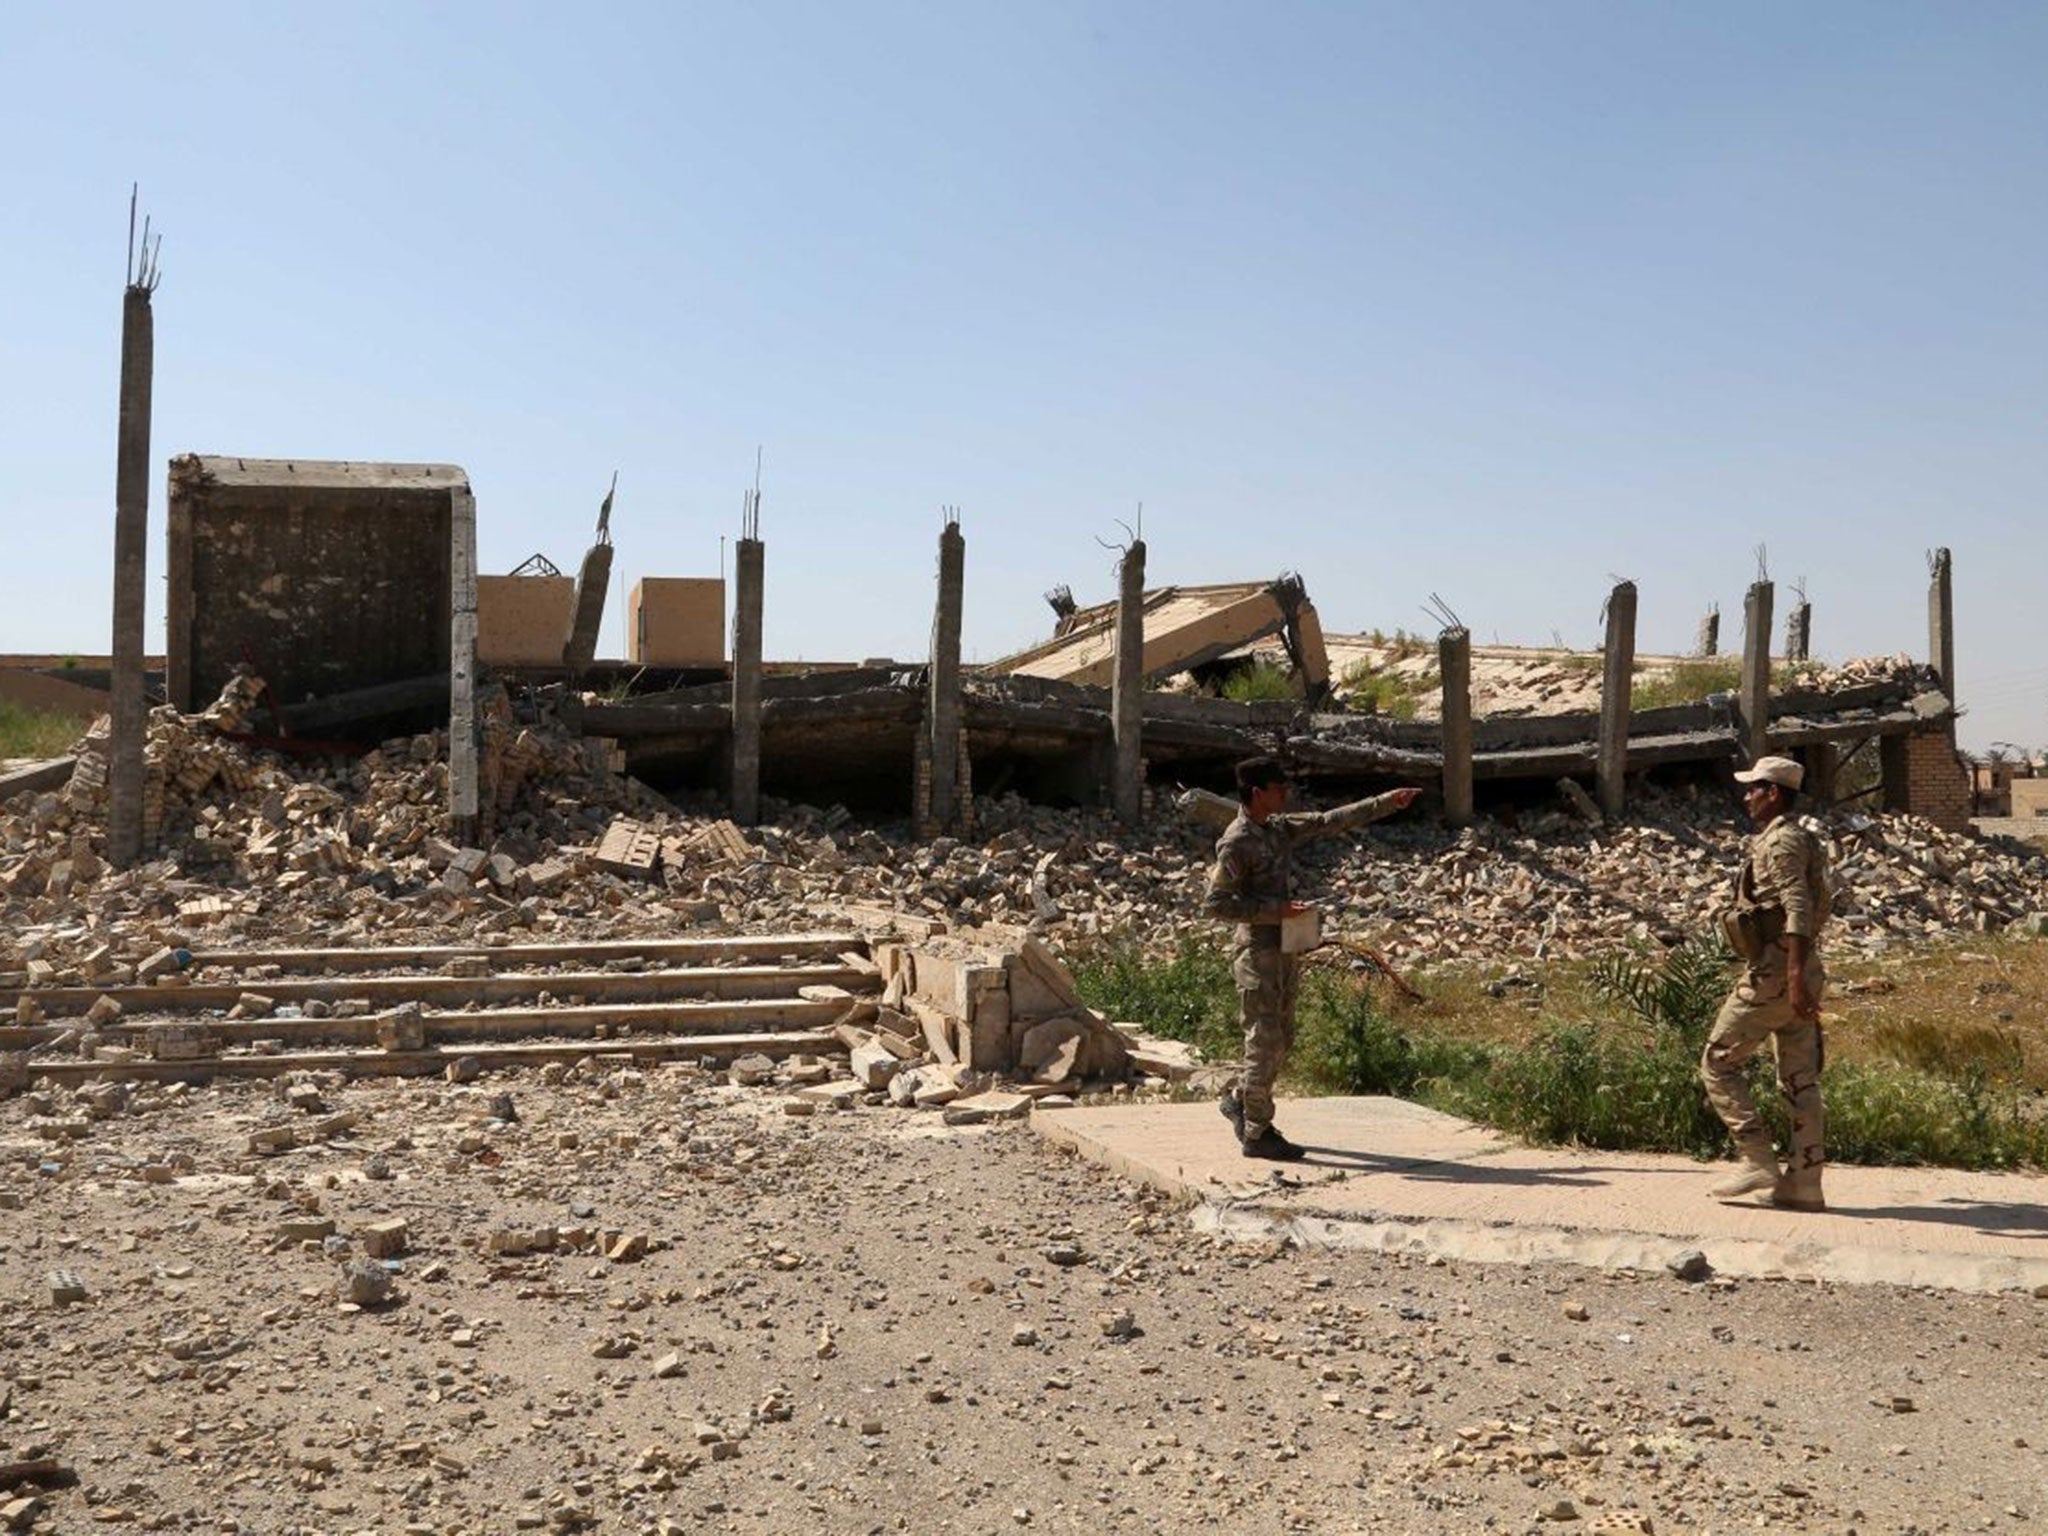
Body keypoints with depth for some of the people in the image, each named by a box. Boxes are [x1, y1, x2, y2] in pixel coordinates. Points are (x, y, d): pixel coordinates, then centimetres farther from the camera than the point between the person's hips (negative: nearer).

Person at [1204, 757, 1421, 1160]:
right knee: (1264, 1040, -4)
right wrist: (1273, 910, -21)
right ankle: (1257, 1134, 6)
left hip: (1285, 951, 9)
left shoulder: (1280, 827, 9)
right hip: (1257, 952, -9)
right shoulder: (1236, 842, -16)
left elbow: (1330, 821, 15)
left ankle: (1239, 1100, 33)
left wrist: (1386, 803, 12)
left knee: (1282, 1037, 16)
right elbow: (1214, 902, -18)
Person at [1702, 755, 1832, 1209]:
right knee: (1800, 1079, 8)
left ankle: (1759, 1166, -3)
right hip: (1793, 973, 10)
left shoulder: (1781, 841, -12)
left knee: (1718, 1063, -1)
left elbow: (1799, 910, -23)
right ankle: (1804, 1183, 9)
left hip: (1773, 973, -10)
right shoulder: (1801, 841, 18)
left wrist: (1795, 977, -30)